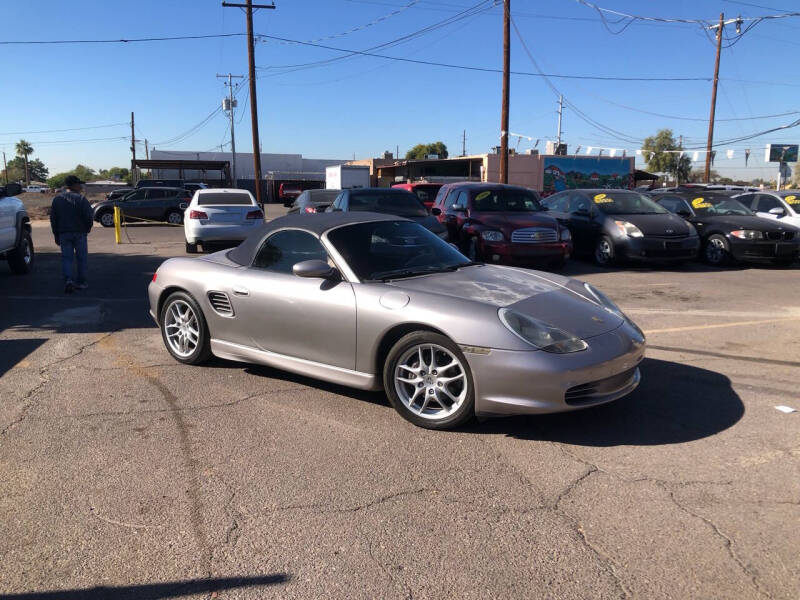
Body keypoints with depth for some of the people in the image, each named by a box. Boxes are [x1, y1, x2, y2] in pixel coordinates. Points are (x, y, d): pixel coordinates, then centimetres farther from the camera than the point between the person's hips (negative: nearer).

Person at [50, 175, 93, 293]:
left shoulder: (57, 199, 8)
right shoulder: (81, 199, -8)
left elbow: (53, 218, 9)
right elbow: (88, 216, -12)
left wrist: (56, 235, 15)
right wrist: (88, 228, 8)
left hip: (63, 234, 3)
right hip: (79, 233, -3)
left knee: (66, 258, 5)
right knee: (82, 257, 7)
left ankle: (68, 280, -14)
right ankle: (81, 282, 11)